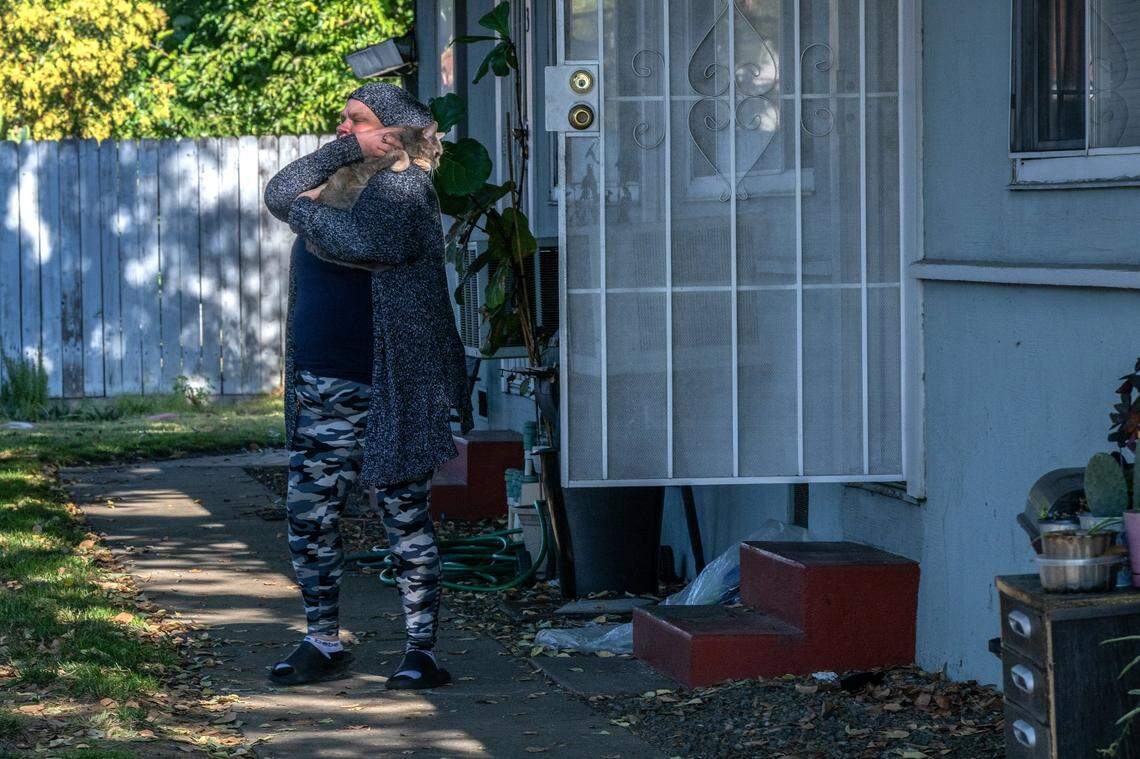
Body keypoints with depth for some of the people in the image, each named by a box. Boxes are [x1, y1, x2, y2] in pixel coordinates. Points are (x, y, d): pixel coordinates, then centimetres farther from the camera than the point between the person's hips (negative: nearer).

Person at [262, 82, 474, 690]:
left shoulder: (404, 188, -8)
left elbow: (359, 243, -23)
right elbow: (281, 195, -1)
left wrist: (311, 209, -5)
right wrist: (348, 149, -8)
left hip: (388, 390, -8)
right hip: (321, 388, 8)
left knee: (405, 519, 0)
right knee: (308, 517, 7)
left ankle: (422, 651, 6)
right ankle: (323, 645, 18)